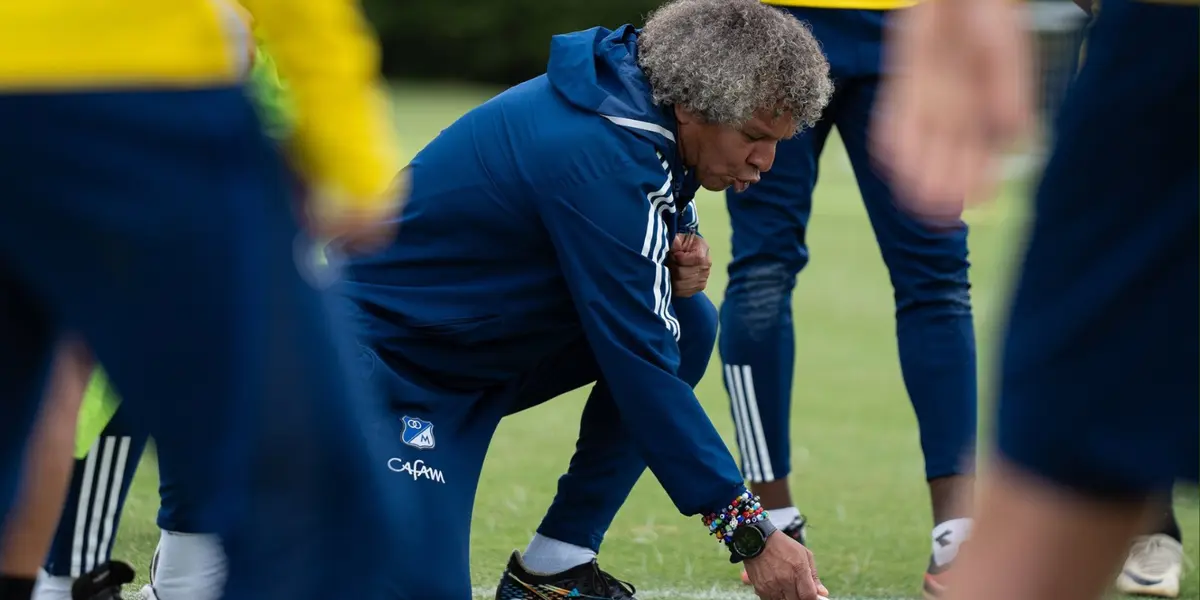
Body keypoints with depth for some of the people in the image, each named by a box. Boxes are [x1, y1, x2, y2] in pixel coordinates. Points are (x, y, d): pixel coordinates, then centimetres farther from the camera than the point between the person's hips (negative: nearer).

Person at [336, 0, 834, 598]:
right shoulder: (599, 156, -29)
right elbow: (640, 367, -30)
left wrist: (678, 264, -12)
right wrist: (751, 534, -30)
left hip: (477, 337, 9)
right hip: (382, 354, -9)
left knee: (690, 324, -5)